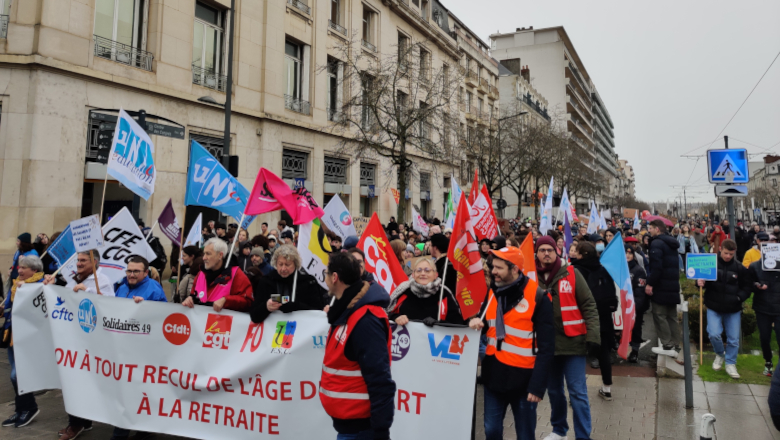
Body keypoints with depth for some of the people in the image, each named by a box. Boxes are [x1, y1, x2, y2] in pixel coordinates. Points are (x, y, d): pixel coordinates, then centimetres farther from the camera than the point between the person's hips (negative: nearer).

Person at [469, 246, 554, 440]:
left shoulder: (537, 297, -13)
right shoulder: (492, 291, 5)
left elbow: (546, 347, -12)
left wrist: (538, 385, -16)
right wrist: (476, 321, -3)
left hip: (523, 377, -5)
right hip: (494, 374, 5)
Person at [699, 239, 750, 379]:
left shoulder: (740, 268, -1)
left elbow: (746, 287, 7)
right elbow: (702, 280, 5)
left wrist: (739, 297, -12)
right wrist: (701, 283, -19)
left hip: (733, 309, 2)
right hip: (714, 307, -1)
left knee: (733, 338, 6)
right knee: (714, 334, -11)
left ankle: (730, 364, 24)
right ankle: (720, 354, 20)